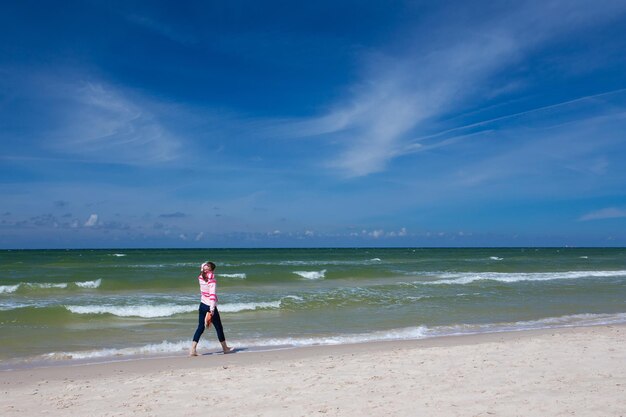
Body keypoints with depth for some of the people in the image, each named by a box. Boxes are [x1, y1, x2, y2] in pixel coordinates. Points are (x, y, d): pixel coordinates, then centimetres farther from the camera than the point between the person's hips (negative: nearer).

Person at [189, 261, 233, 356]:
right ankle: (225, 348, 24)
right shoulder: (212, 280, -19)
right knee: (219, 327, 9)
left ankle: (193, 350, 2)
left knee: (200, 327, 11)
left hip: (202, 305, 6)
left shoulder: (200, 277, 0)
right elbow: (212, 295, -25)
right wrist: (212, 310, -26)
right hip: (210, 306, -6)